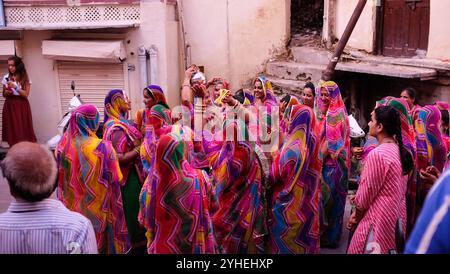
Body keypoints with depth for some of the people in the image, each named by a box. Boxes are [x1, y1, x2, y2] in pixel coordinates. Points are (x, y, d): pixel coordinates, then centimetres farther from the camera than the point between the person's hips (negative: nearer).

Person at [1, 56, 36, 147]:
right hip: (10, 106, 2)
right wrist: (7, 92, -9)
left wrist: (15, 87, -17)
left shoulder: (25, 78, 0)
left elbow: (26, 94, -7)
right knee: (11, 128, -1)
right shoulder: (6, 78, 6)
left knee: (23, 128, -6)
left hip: (22, 106, -2)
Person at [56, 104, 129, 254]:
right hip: (98, 206, -4)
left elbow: (59, 177, 3)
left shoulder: (63, 144, -10)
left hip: (72, 206, 4)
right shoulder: (103, 147, -22)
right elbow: (116, 180, -12)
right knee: (98, 237, 17)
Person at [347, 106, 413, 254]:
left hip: (379, 217, -9)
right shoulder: (400, 150, 4)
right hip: (397, 215, 9)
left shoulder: (377, 154, -22)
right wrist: (359, 198, 11)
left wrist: (356, 216, 2)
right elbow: (387, 189, 9)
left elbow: (367, 193, -14)